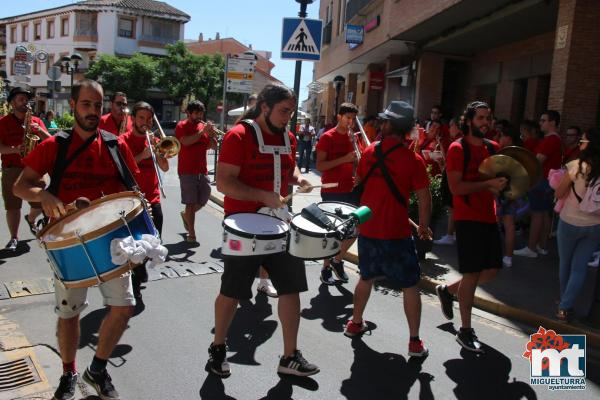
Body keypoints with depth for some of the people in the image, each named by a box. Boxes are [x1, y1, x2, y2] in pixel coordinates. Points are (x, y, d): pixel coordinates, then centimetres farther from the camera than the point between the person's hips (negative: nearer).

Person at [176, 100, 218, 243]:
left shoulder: (204, 126, 11)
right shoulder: (181, 126, -3)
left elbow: (213, 147, 7)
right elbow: (186, 141, -21)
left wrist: (211, 135, -10)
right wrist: (202, 131, -23)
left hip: (202, 170, 6)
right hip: (187, 171, -5)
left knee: (203, 200, 11)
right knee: (191, 202, -5)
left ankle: (186, 215, 39)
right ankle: (191, 234, 3)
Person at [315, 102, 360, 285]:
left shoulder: (352, 137, 11)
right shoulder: (327, 137, -7)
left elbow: (354, 165, 15)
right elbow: (320, 166, -15)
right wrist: (344, 159, -22)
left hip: (350, 190, 6)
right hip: (331, 191, -6)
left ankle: (338, 260, 24)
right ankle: (326, 268, 17)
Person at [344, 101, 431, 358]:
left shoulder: (369, 152, 0)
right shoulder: (413, 159, -11)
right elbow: (424, 199, -10)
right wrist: (423, 227, 4)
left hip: (367, 228, 4)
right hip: (396, 233, -4)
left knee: (366, 278, 23)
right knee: (410, 286, 9)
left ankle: (355, 323, 35)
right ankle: (415, 342, 12)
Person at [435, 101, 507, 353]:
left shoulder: (493, 148, 11)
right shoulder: (458, 149, -9)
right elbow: (456, 187, -17)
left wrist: (502, 185, 1)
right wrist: (488, 184, -22)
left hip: (489, 217, 7)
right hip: (468, 218, -7)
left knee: (491, 270, 11)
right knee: (472, 273, -3)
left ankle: (448, 290, 33)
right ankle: (465, 331, 11)